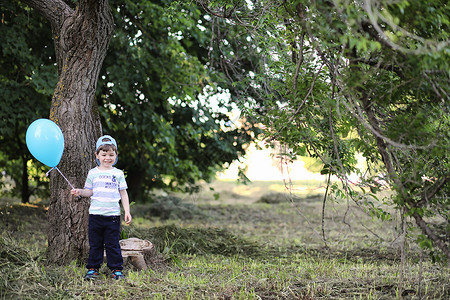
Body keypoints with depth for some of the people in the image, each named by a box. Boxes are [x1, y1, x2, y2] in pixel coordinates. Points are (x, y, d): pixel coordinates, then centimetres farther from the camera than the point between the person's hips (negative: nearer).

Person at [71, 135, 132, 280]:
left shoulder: (118, 174, 6)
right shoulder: (93, 173, 6)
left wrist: (127, 211, 3)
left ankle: (116, 269, 12)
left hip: (113, 215, -1)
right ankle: (93, 268, 16)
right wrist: (80, 192, -8)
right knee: (95, 243, 6)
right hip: (96, 213, 1)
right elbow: (89, 191, 12)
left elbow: (123, 193, 9)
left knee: (113, 244, 3)